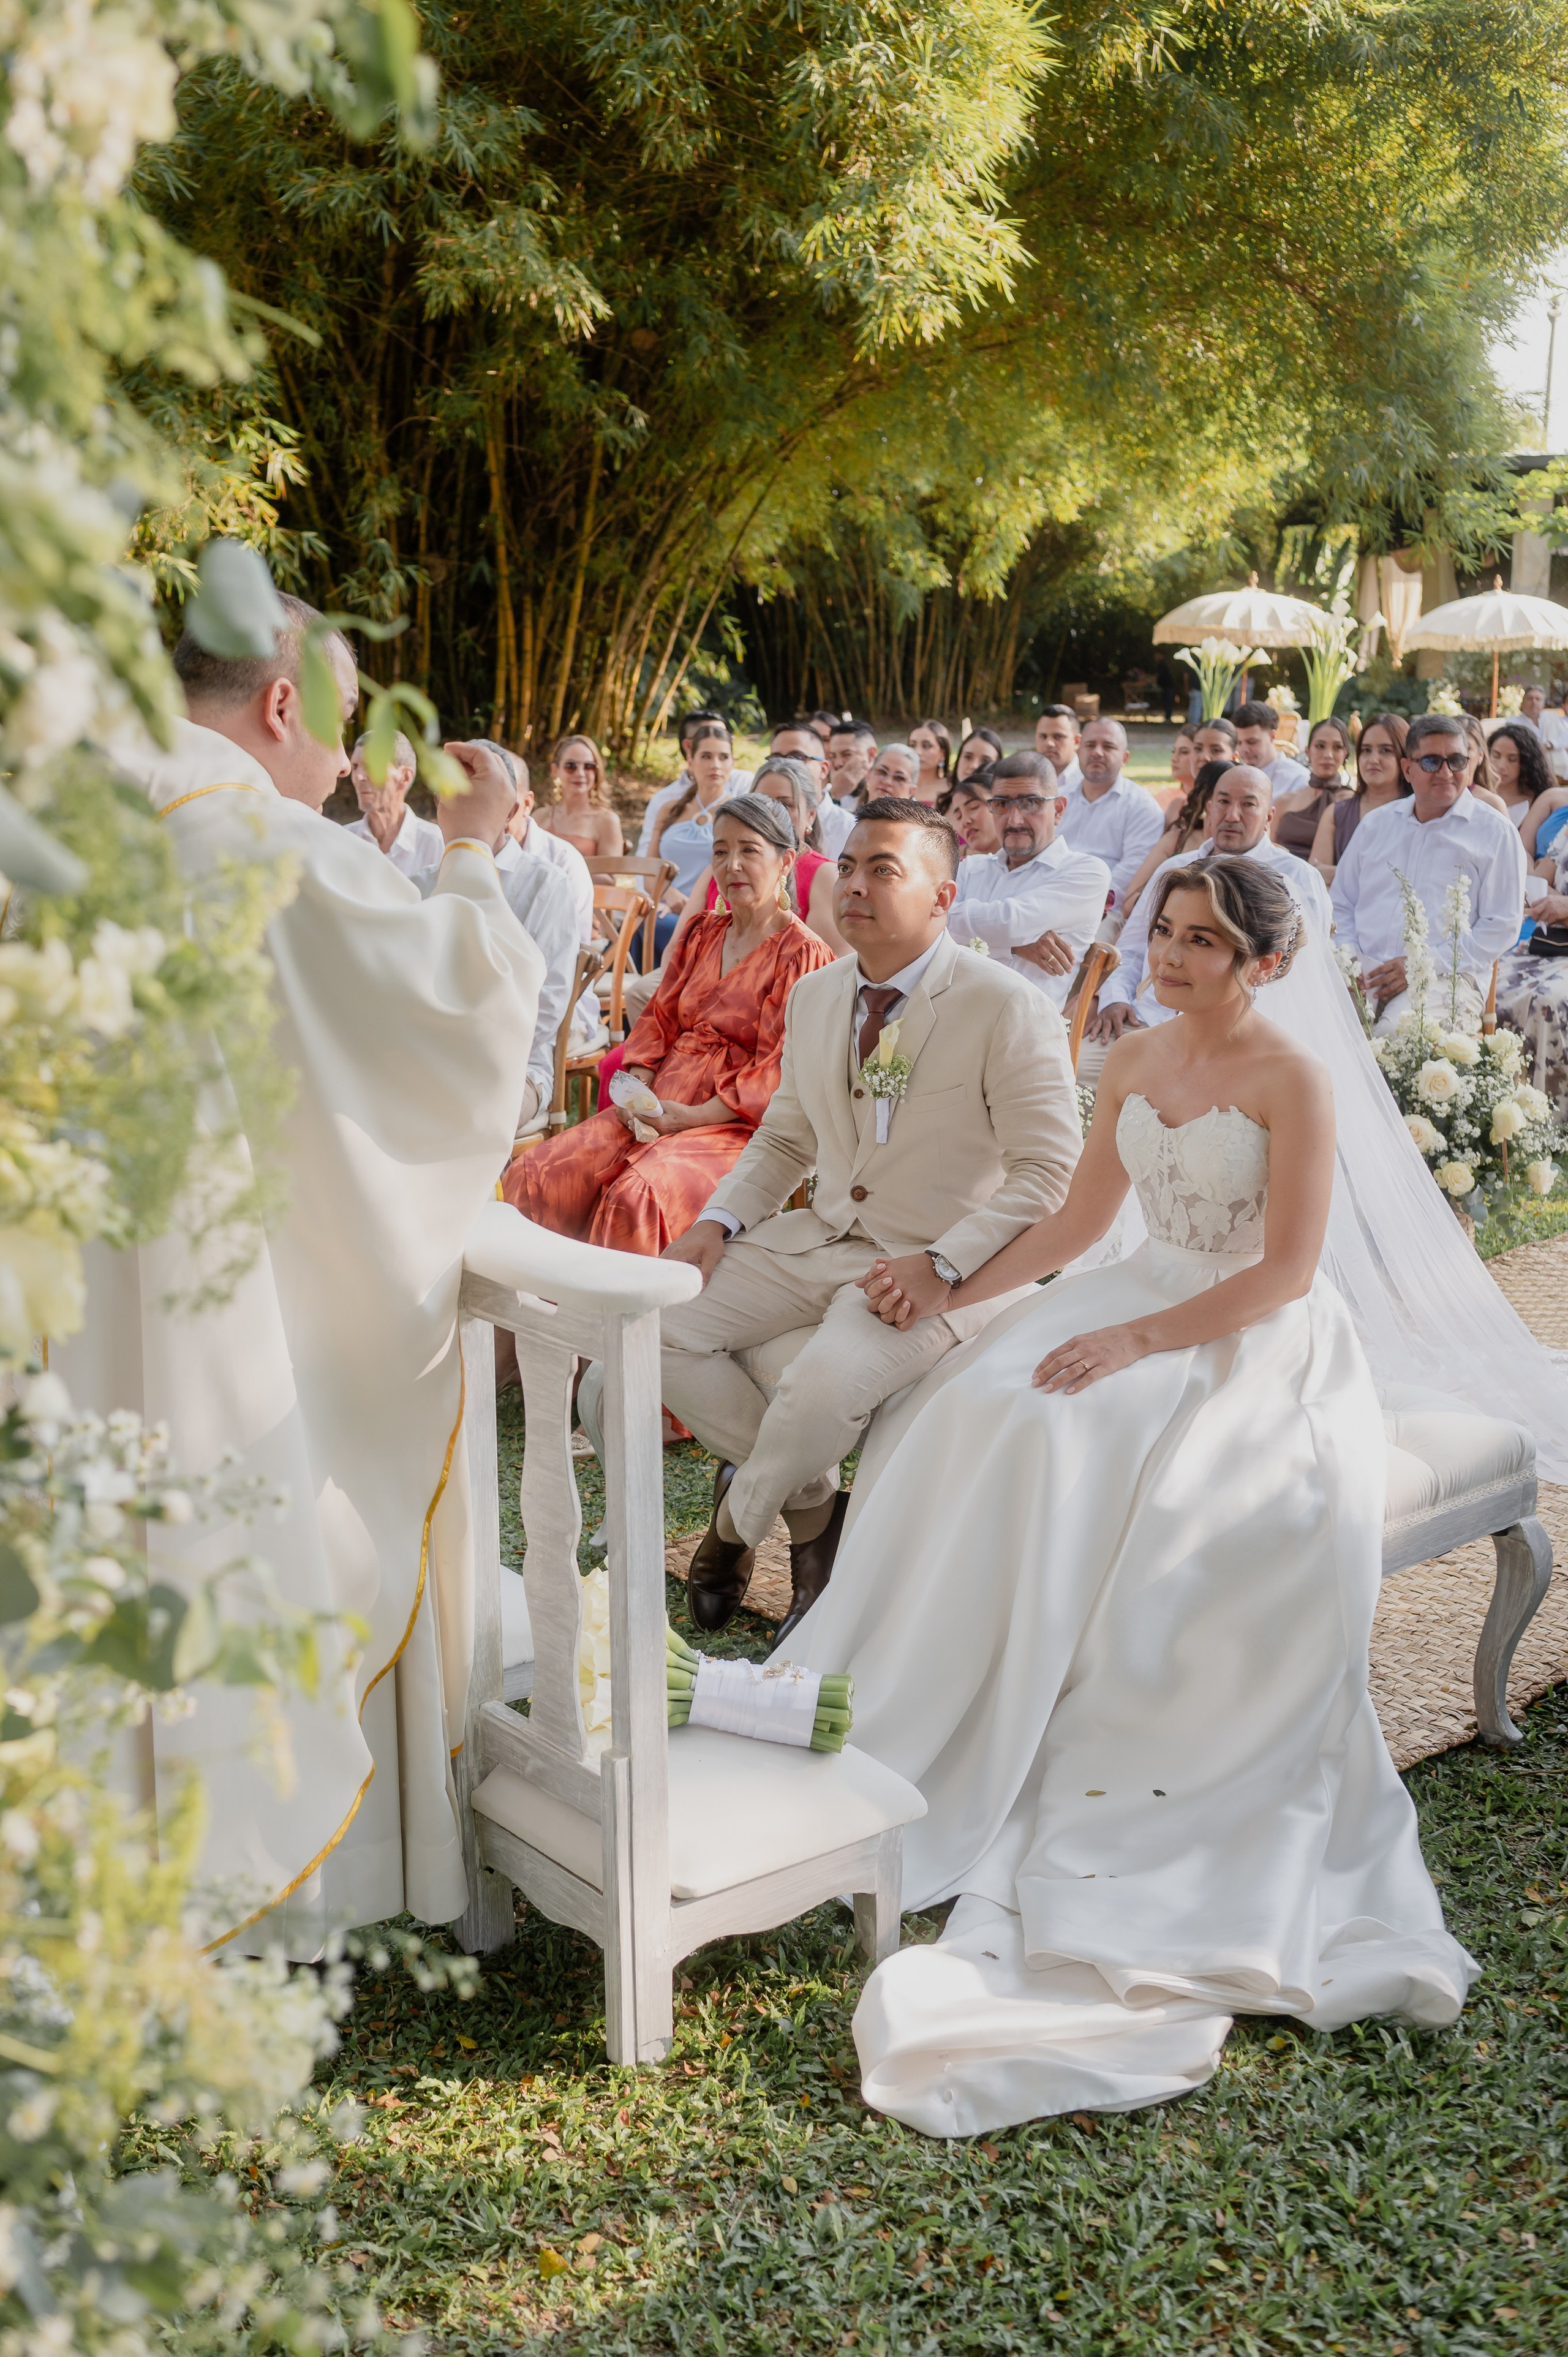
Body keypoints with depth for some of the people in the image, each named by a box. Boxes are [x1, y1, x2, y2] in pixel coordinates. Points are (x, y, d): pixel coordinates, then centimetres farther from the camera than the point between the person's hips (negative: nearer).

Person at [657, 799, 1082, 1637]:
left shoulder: (1007, 1009, -12)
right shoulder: (814, 998, 9)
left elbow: (1047, 1174, -13)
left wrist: (941, 1267, -23)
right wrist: (717, 1222, 0)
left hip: (933, 1267, -6)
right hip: (818, 1241, 7)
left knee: (823, 1387, -33)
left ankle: (737, 1525, 3)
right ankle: (811, 1507, 6)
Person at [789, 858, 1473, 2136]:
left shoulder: (1292, 1080, -11)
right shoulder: (1133, 1065, 9)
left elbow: (1284, 1272, -15)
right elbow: (1079, 1221, 16)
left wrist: (1140, 1340, -22)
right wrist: (952, 1292, 10)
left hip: (1259, 1344, -6)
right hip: (1146, 1306, 6)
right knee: (995, 1418, -20)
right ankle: (939, 1711, -12)